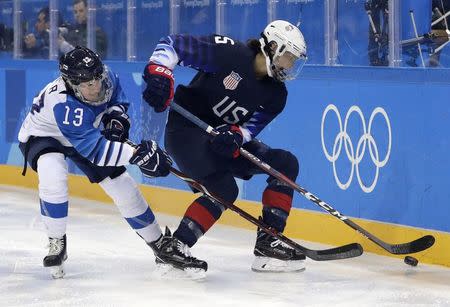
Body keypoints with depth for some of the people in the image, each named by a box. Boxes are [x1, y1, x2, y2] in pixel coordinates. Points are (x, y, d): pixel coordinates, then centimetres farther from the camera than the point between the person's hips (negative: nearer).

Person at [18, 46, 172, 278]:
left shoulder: (105, 77, -23)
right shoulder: (64, 104, -42)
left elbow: (117, 96, 2)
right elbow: (92, 149, -41)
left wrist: (116, 116, -20)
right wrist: (136, 154, -46)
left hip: (86, 132, 6)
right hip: (42, 136, -6)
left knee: (121, 185, 4)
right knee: (52, 175, -37)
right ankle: (56, 242, -17)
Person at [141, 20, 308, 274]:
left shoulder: (276, 93, 2)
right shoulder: (229, 53, -17)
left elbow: (252, 126, -6)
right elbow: (173, 44, -15)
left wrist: (235, 136, -28)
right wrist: (159, 72, -31)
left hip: (224, 139, 8)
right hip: (187, 130, -8)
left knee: (286, 164, 0)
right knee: (224, 189, -25)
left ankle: (268, 242, -2)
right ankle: (173, 246, -19)